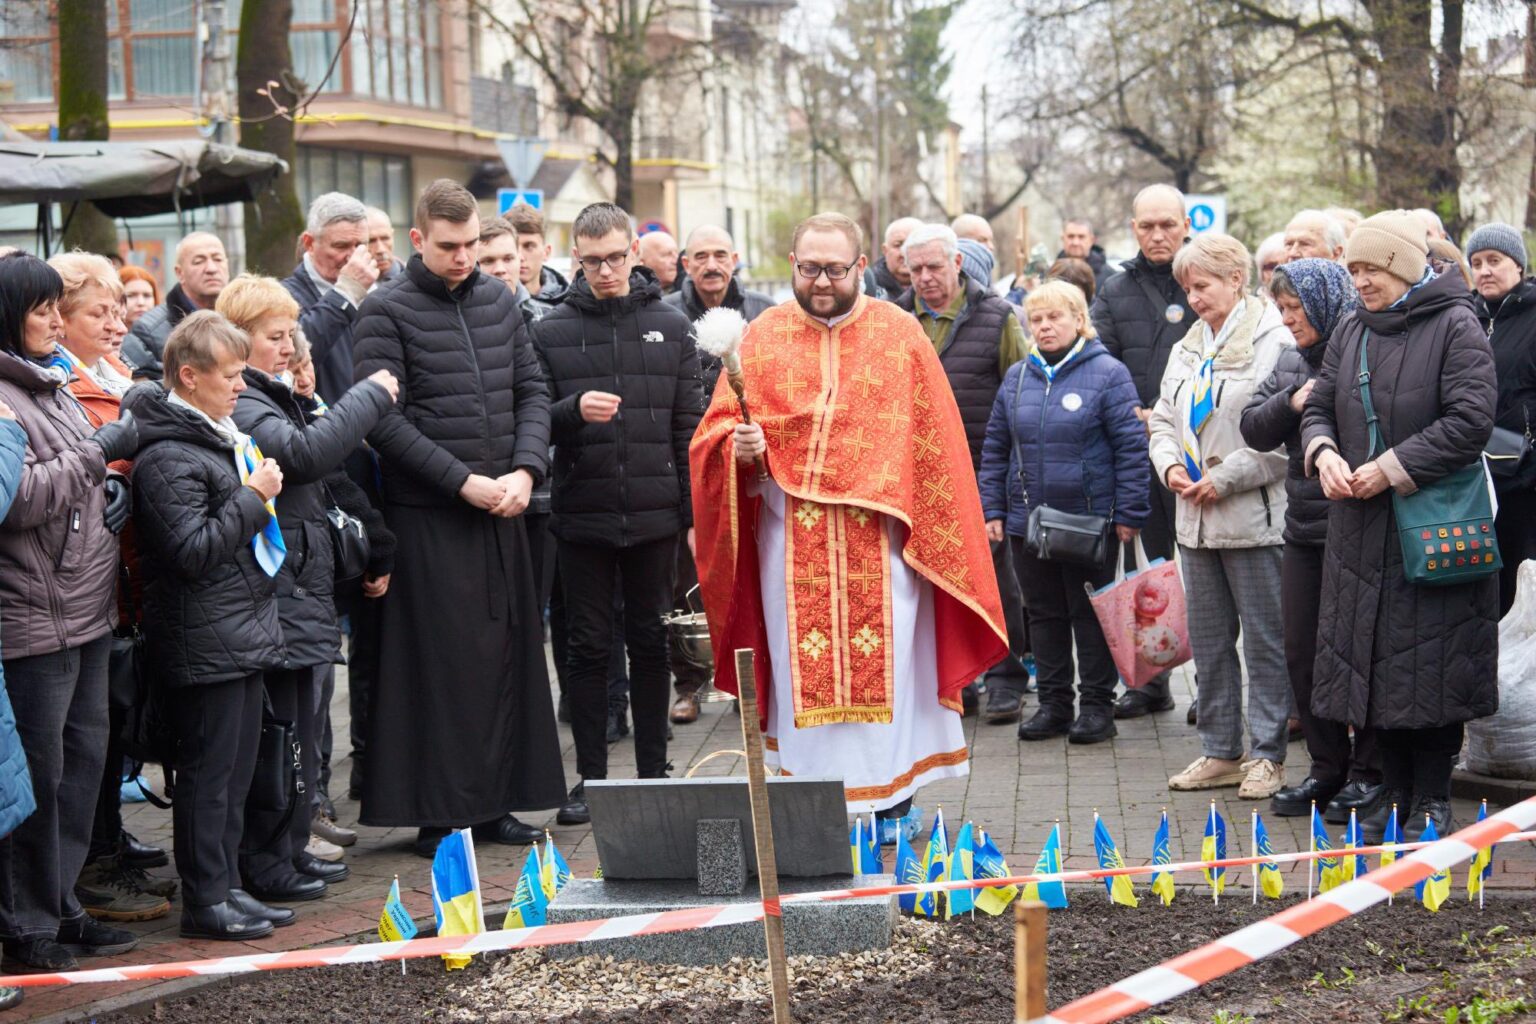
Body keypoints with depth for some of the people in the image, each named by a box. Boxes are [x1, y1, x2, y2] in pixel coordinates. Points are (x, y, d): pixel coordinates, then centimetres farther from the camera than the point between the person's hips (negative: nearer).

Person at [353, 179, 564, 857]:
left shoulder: (498, 301, 12)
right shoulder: (387, 312, -5)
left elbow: (531, 389, 14)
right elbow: (382, 419, -12)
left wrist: (525, 470, -3)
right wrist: (464, 481, -15)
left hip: (502, 506, 6)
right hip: (427, 514, -6)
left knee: (507, 651, 7)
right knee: (439, 663, -4)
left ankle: (495, 801, 16)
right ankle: (437, 813, 3)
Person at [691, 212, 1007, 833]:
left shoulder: (900, 334, 4)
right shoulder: (762, 338, 7)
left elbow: (933, 443, 4)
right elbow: (715, 430, 7)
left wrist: (930, 532, -2)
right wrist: (739, 444, -16)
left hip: (880, 534, -1)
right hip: (790, 537, 1)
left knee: (886, 660, 0)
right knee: (802, 665, 1)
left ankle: (893, 800, 10)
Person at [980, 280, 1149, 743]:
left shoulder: (1108, 374, -6)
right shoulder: (1016, 378, 9)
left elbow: (1131, 446, -7)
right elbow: (995, 448, 13)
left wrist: (1128, 513, -11)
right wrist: (993, 509, 6)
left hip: (1091, 519, -5)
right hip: (1028, 521, 5)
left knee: (1091, 615, 3)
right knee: (1044, 614, 11)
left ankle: (1097, 705, 11)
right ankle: (1054, 703, 19)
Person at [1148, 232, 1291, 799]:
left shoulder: (1274, 344, -11)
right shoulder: (1188, 349, 15)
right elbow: (1164, 418, 19)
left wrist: (1225, 478, -17)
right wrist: (1170, 464, -1)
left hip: (1252, 517, -8)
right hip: (1196, 520, 8)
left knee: (1264, 641, 0)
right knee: (1208, 639, 13)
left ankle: (1267, 754, 8)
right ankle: (1220, 752, 21)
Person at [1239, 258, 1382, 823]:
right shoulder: (1291, 362, 13)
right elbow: (1254, 430, 8)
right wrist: (1292, 401, -8)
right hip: (1305, 531, 8)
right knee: (1302, 653, 11)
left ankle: (1368, 773, 12)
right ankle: (1327, 769, 22)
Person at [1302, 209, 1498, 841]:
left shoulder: (1454, 327, -8)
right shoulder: (1351, 334, 12)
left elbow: (1471, 420, -16)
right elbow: (1319, 408, 16)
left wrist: (1390, 469, -17)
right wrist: (1324, 453, -7)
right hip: (1361, 529, 6)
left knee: (1431, 665, -3)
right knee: (1372, 662, 8)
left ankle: (1432, 798, 7)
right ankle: (1396, 792, 19)